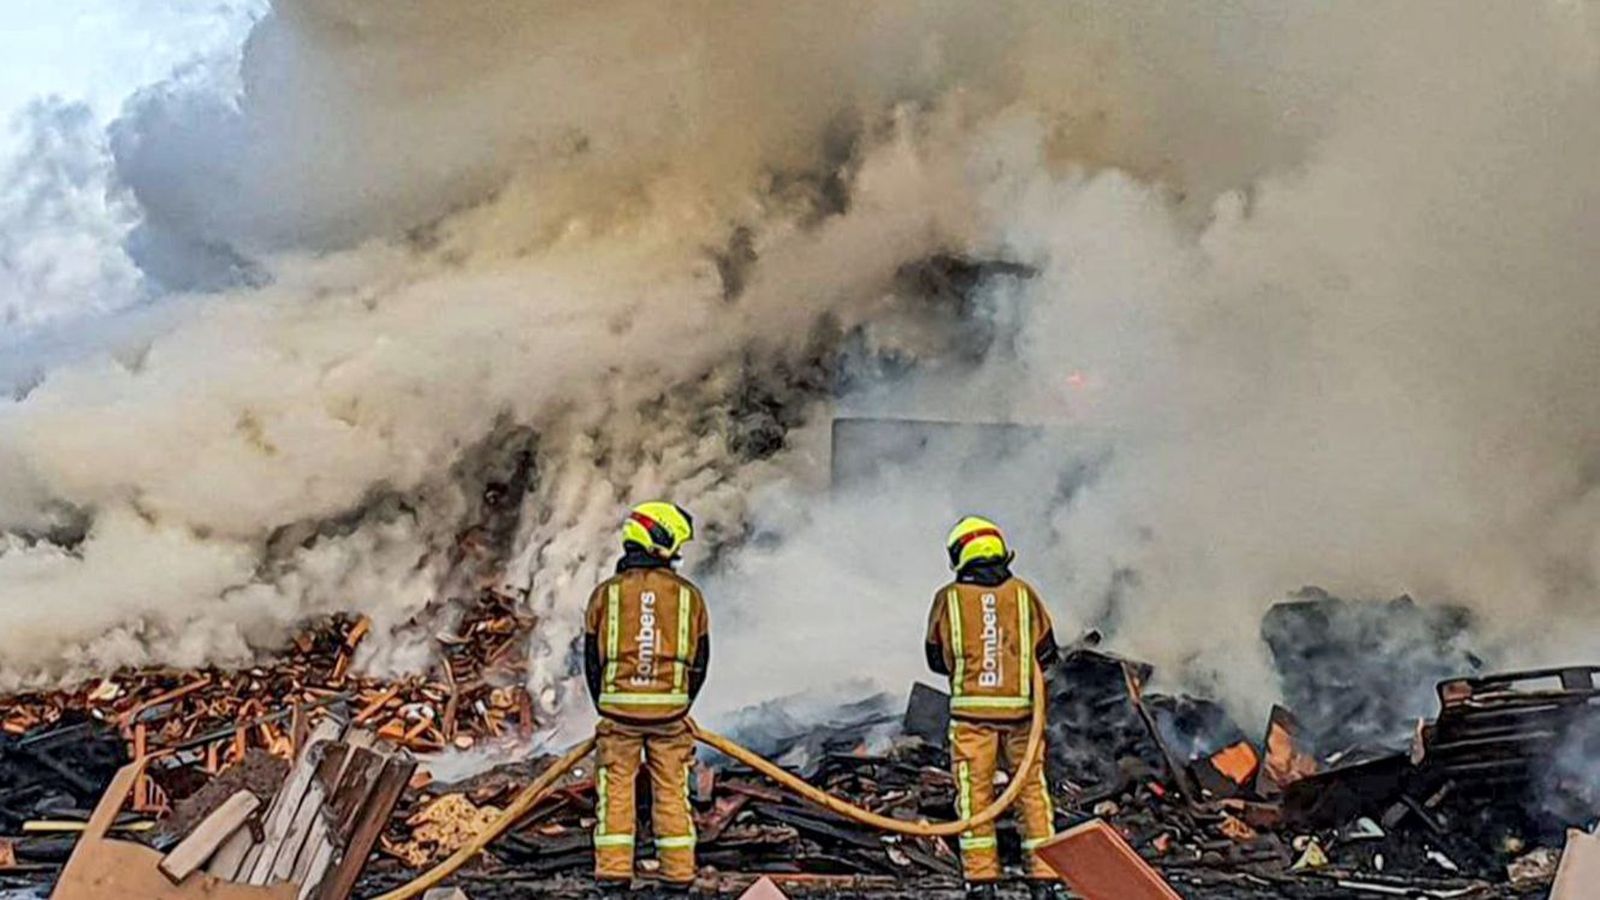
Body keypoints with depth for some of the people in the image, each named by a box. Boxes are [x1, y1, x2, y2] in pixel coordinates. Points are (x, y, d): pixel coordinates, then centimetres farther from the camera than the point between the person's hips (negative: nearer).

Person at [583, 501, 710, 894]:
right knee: (672, 791, 7)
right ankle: (678, 873, 9)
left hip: (619, 707, 0)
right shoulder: (689, 595, 0)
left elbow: (592, 658, 5)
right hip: (670, 708, 0)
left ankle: (613, 872, 2)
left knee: (616, 790, 5)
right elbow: (700, 660, 7)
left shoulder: (606, 593, -1)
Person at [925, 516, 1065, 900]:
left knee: (974, 793, 4)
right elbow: (1046, 653, 10)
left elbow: (936, 658, 8)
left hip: (971, 710, -1)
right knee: (1033, 789, 9)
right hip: (1020, 709, 1)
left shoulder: (948, 598, 0)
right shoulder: (1023, 593, 4)